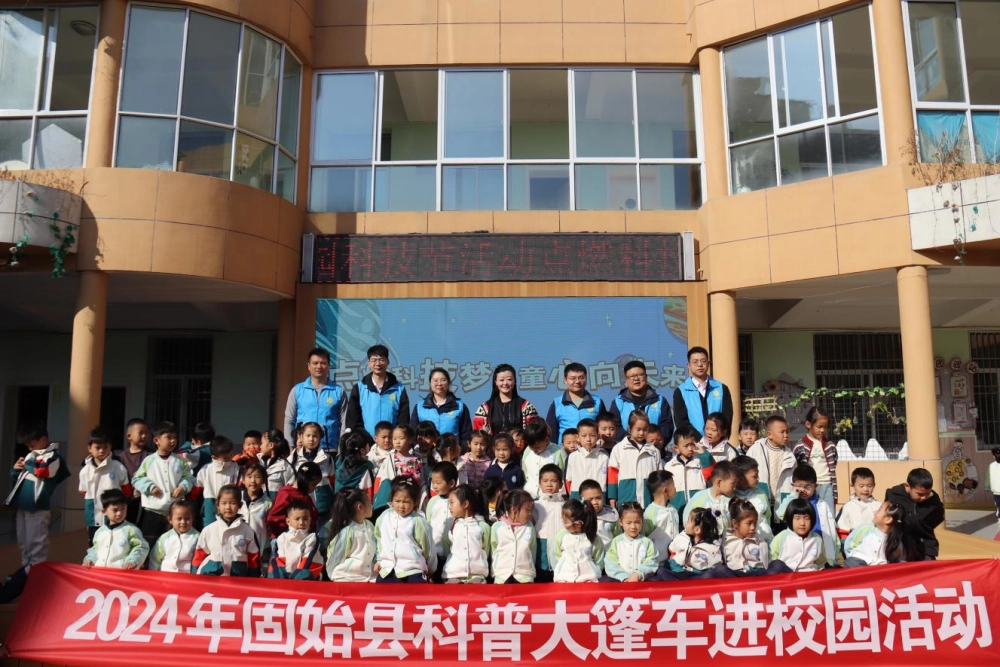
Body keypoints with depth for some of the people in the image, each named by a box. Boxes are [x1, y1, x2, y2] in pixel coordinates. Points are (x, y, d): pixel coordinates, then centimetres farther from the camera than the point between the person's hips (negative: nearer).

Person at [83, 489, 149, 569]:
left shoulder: (131, 529, -1)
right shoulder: (100, 531, 16)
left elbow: (142, 548, -3)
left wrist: (133, 561, -16)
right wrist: (90, 559, 10)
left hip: (122, 570, -6)